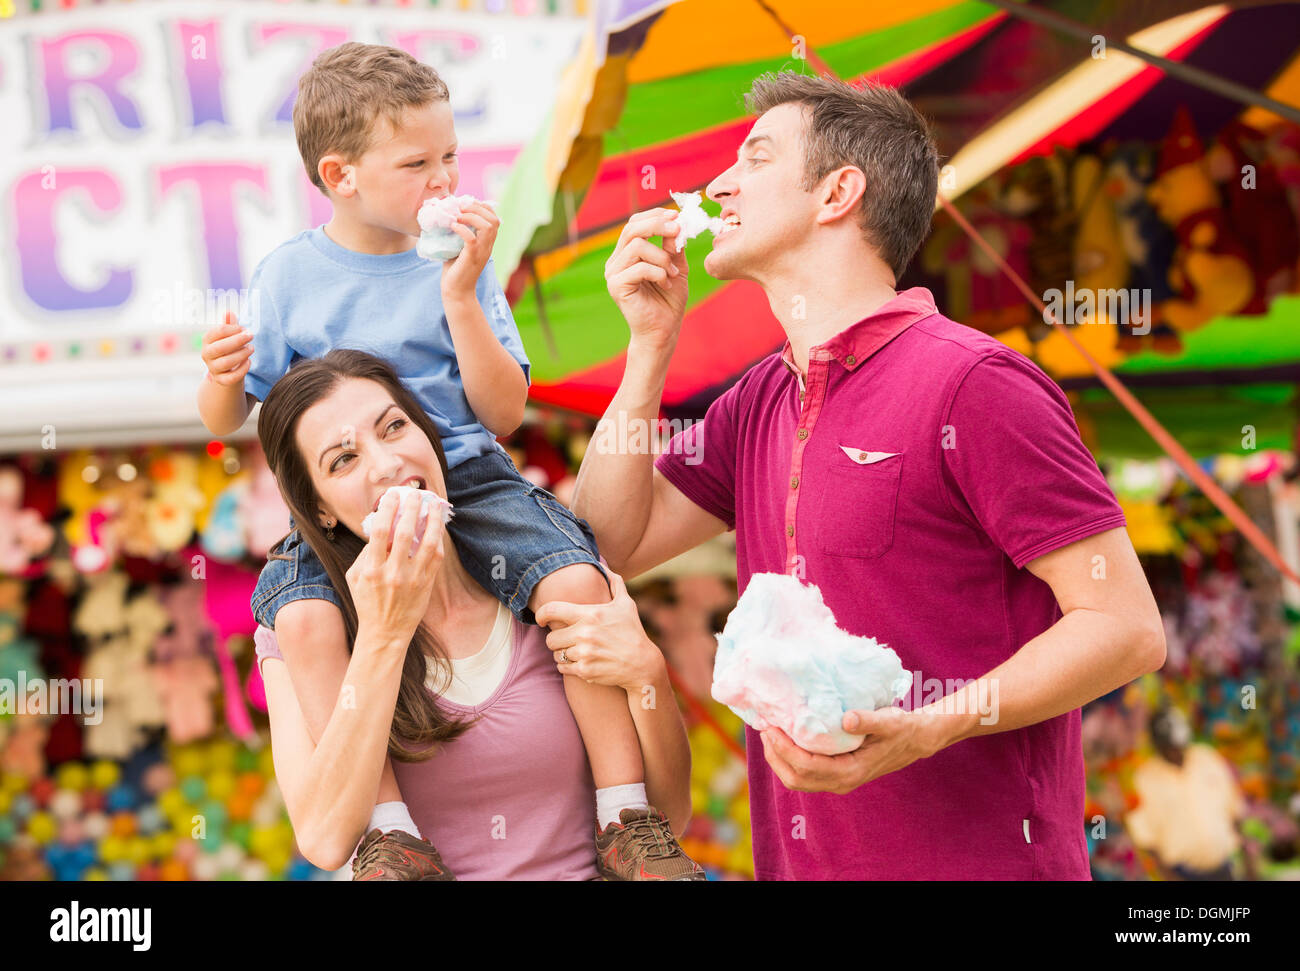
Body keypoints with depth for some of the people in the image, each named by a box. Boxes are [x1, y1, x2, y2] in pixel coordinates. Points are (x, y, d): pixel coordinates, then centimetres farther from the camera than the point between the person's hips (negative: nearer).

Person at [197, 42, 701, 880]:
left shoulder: (458, 262, 5)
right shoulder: (289, 275, 3)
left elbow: (504, 415, -1)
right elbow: (225, 422, 8)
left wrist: (462, 297, -11)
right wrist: (222, 379, -16)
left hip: (469, 478, 1)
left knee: (577, 582, -25)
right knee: (303, 618, -31)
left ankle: (627, 819, -14)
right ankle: (391, 830, -18)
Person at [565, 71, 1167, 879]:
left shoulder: (974, 384, -14)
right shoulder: (761, 402, 12)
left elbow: (1128, 629, -16)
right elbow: (606, 549, 9)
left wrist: (931, 727, -28)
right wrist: (652, 340, 4)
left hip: (975, 859, -8)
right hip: (797, 856, 8)